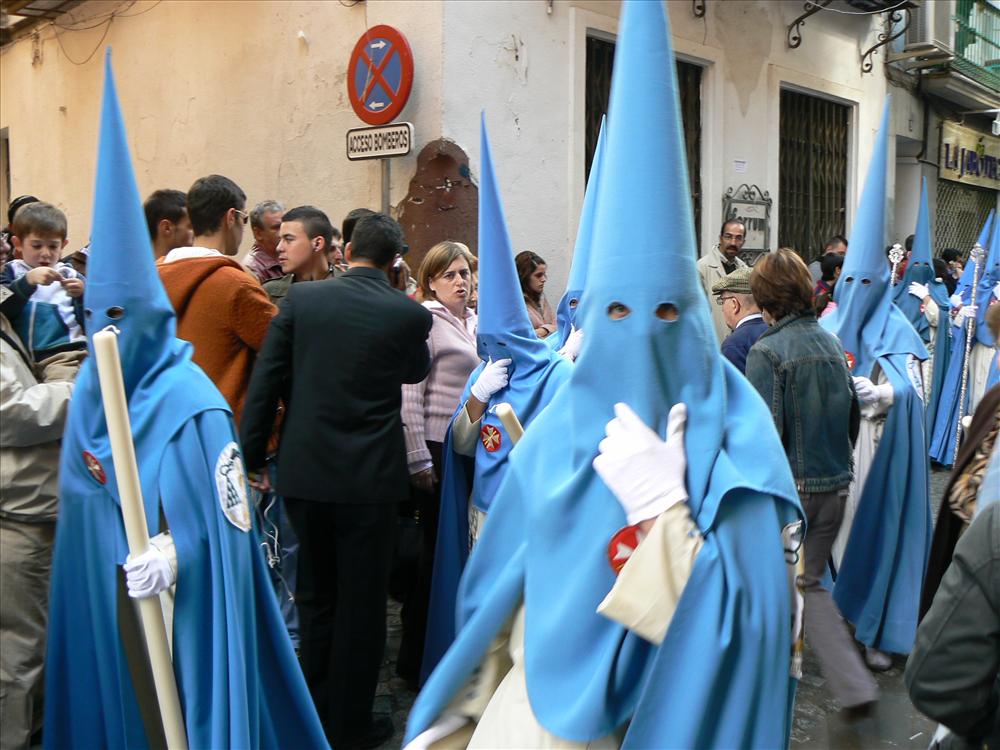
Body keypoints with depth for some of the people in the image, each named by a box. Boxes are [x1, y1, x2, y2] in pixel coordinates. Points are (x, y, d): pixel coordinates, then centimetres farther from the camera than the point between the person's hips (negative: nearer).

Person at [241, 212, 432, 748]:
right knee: (361, 603, 10)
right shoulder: (409, 314, -7)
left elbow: (265, 381, -4)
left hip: (304, 471, 3)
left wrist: (253, 456, 4)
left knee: (314, 597, 18)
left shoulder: (301, 297, -2)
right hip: (369, 477, -2)